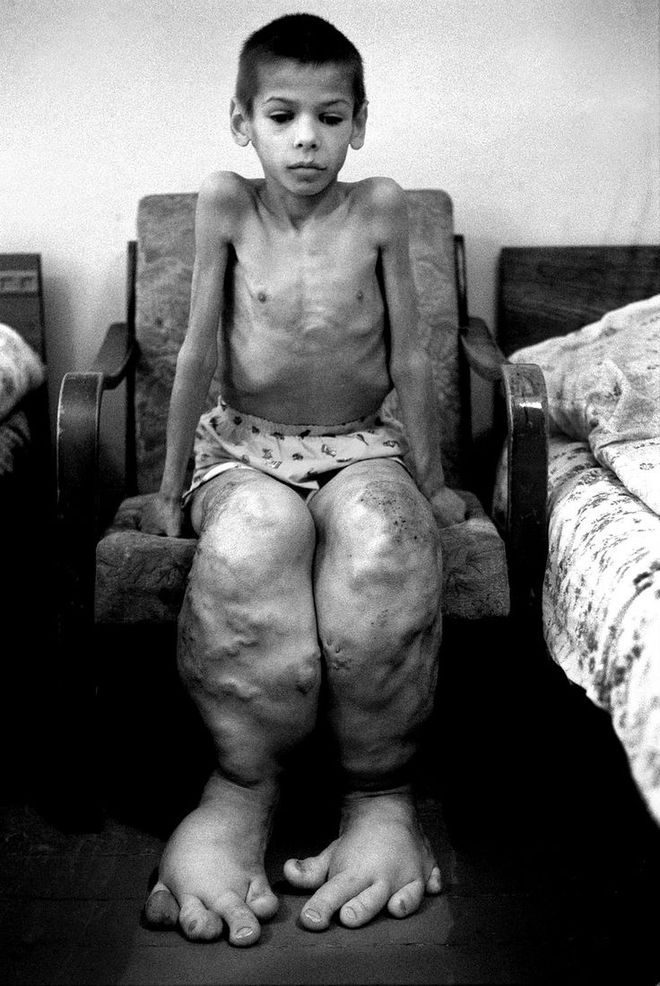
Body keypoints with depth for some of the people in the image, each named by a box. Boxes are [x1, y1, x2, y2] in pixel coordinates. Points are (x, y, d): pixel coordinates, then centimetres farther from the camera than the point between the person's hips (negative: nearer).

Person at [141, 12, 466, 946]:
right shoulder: (224, 204, -4)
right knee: (247, 554, -37)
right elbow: (200, 352, -1)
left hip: (363, 447, 0)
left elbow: (409, 357, 0)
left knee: (382, 553, -36)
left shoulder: (380, 207, -4)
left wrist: (429, 477, 3)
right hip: (247, 447, 0)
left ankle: (381, 793, -22)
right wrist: (171, 484, 2)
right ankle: (245, 784, -22)